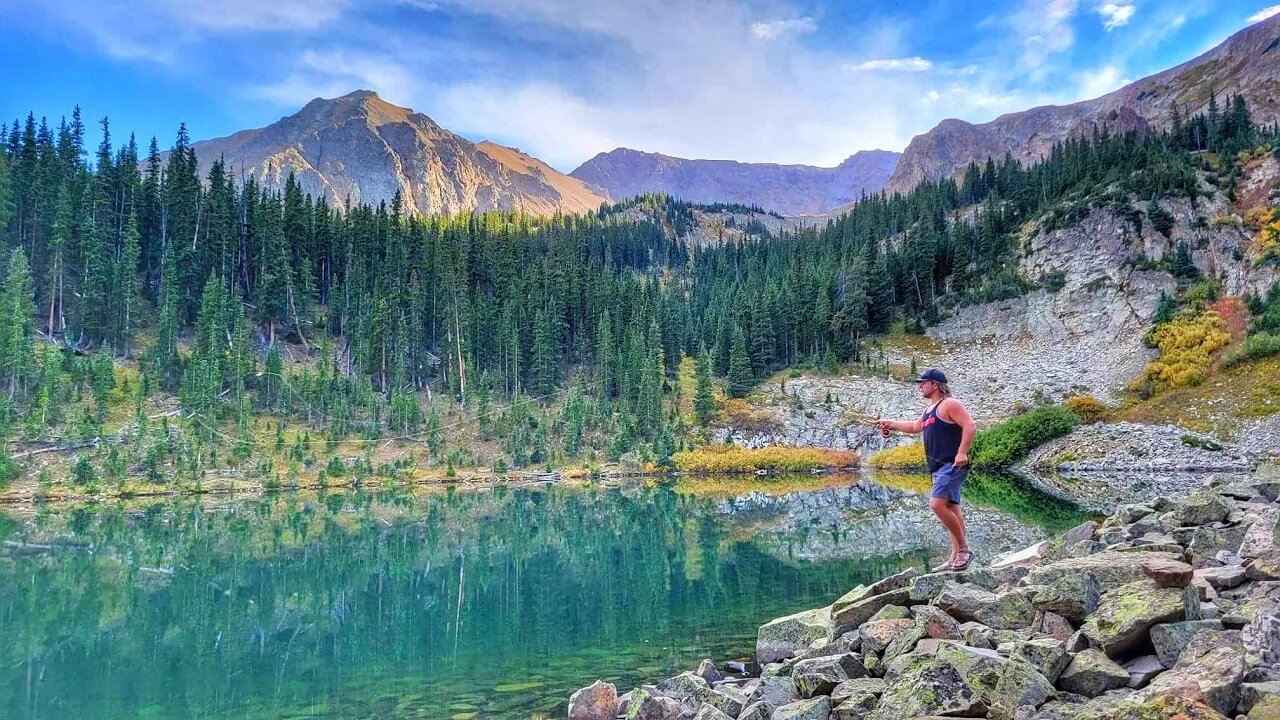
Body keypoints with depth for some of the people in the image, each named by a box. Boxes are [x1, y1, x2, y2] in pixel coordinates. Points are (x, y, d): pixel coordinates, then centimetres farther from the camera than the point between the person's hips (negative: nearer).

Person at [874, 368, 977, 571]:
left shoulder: (949, 404, -9)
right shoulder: (930, 409, 20)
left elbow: (970, 426, -18)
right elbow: (915, 426, 36)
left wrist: (962, 452, -27)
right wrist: (891, 424, 31)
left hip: (952, 465, -10)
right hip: (940, 467, 10)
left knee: (937, 504, -20)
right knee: (951, 508, 8)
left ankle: (964, 548, -10)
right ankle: (956, 557, 10)